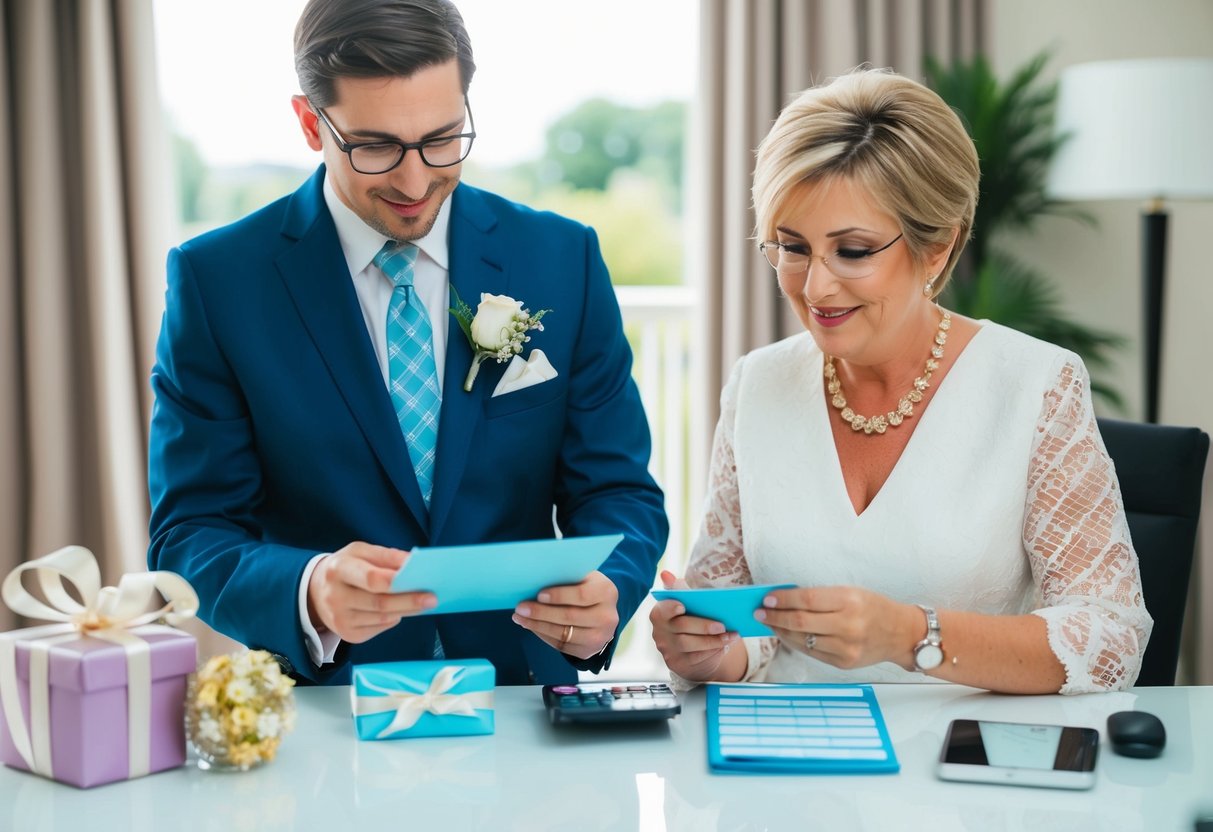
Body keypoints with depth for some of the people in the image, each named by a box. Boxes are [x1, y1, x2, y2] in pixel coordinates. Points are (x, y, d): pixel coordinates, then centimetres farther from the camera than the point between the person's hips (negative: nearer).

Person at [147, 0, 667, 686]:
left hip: (521, 697, 1)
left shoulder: (563, 260, 3)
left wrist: (604, 593, -17)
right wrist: (310, 596, -25)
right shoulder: (216, 280, -2)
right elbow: (187, 537, -4)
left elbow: (618, 491, 6)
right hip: (315, 707, -1)